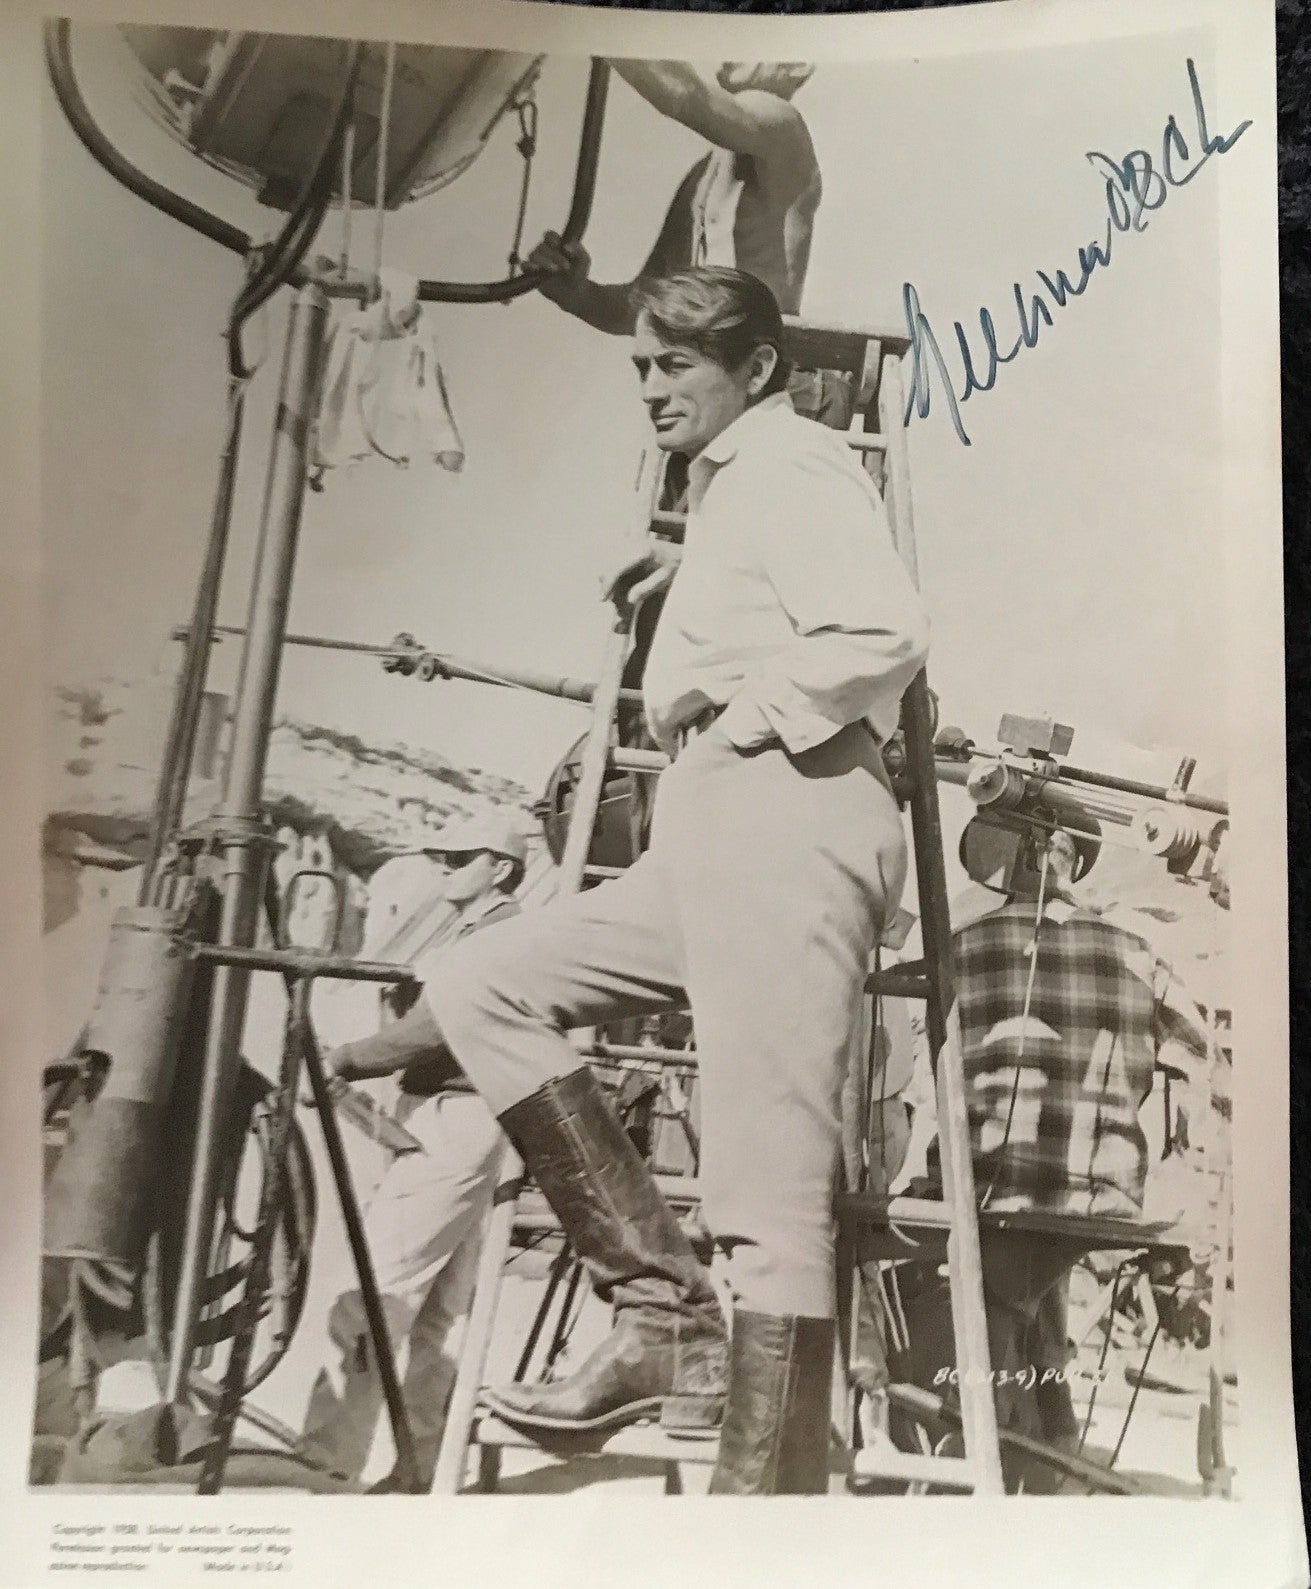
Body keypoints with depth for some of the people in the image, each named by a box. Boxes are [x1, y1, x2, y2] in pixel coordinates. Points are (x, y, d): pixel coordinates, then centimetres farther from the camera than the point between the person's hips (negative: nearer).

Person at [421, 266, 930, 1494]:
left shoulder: (792, 466, 1)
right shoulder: (724, 494, 30)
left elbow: (886, 633, -16)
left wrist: (745, 717, -9)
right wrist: (675, 575, 21)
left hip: (788, 815, -10)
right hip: (710, 833, 10)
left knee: (769, 1193, -14)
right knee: (478, 987, 3)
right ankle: (662, 1312, -2)